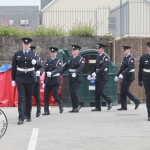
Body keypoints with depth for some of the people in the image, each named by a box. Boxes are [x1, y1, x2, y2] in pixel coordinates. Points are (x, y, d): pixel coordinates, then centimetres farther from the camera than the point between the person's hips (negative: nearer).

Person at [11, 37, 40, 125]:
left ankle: (29, 116, 22)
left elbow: (38, 62, -18)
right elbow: (14, 67, 7)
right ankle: (21, 118, -15)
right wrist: (13, 79, 5)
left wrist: (35, 61, -42)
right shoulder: (17, 54, 3)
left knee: (29, 97, 8)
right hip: (20, 79, -1)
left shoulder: (33, 54, 2)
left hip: (30, 78, 1)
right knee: (21, 97, -10)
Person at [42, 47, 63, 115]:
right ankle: (46, 111, 2)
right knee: (46, 95, -3)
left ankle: (61, 106, 21)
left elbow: (58, 70, -22)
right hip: (48, 81, 5)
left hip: (55, 81, -5)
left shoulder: (58, 61, -3)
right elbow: (46, 72, 15)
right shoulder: (48, 61, 12)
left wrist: (51, 73, -40)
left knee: (55, 95, -6)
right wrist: (44, 82, 14)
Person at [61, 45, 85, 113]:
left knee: (73, 92, -15)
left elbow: (81, 67, -22)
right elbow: (65, 67, 10)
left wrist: (75, 73, -39)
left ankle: (78, 105, 1)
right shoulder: (69, 58, 14)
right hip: (71, 78, 7)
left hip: (77, 78, -7)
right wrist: (59, 73, -2)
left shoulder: (81, 59, -6)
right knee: (71, 93, 5)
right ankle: (74, 108, 11)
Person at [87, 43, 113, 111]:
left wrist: (96, 73, -30)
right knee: (96, 92, 5)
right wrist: (91, 74, 13)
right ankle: (98, 107, 8)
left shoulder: (105, 56, -11)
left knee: (100, 91, -12)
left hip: (103, 77, -8)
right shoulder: (98, 56, 14)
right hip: (98, 76, 8)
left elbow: (104, 67, -23)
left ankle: (109, 101, 6)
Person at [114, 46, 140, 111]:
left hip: (129, 76, -9)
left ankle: (136, 101, 2)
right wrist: (117, 75, 17)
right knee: (122, 91, 6)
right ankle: (123, 106, 10)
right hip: (125, 77, 9)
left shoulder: (131, 58, -14)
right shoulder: (124, 58, 14)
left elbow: (129, 67, -26)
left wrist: (122, 74, -35)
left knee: (125, 90, -11)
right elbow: (122, 67, 20)